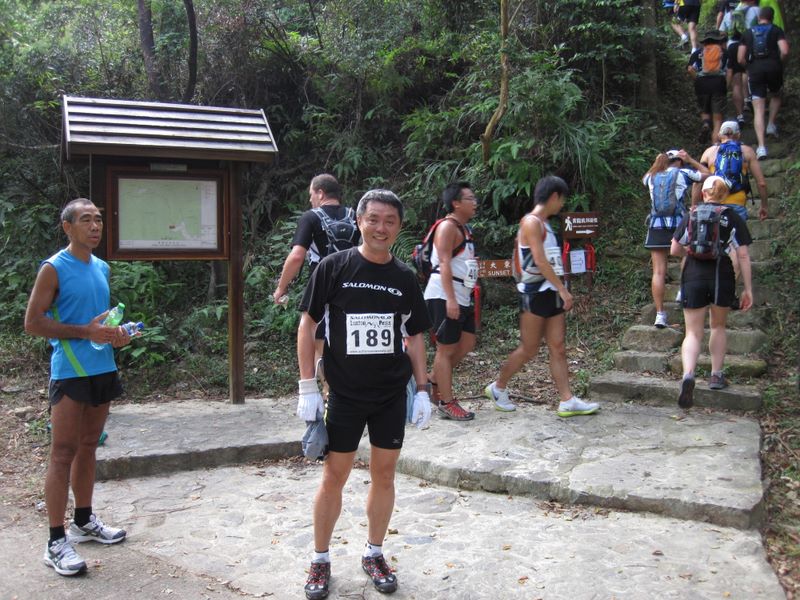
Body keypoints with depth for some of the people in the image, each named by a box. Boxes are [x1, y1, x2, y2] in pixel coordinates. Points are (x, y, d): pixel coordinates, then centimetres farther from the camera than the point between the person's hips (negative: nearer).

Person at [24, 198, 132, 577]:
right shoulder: (54, 269, -9)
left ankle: (83, 522, 29)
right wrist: (86, 332, -20)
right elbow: (33, 323, -12)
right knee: (63, 454, -4)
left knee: (88, 448, 16)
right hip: (70, 372, -7)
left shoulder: (102, 268, 12)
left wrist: (117, 333, 3)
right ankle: (56, 542, 2)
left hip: (103, 368, 7)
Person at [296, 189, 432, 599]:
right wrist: (307, 387, -7)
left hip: (393, 394, 3)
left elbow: (415, 336, 9)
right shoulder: (334, 267, -7)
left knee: (384, 474, 10)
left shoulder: (405, 277, 2)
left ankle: (374, 554, 29)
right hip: (345, 394, -2)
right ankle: (320, 560, 23)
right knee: (334, 476, 5)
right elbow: (307, 324, -4)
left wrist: (422, 390, 4)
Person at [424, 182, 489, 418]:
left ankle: (433, 381, 26)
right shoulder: (448, 226, -11)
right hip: (444, 297, -10)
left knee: (467, 343, 12)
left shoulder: (464, 228, 18)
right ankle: (447, 403, 6)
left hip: (461, 297, 10)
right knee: (446, 348, -2)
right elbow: (444, 263, -19)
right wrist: (450, 299, -26)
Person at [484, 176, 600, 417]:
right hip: (535, 294, -9)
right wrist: (563, 289, -21)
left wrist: (560, 291, 13)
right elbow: (540, 261, -20)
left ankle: (567, 401, 4)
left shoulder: (544, 224, 17)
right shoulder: (531, 222, -12)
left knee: (558, 349, 4)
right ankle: (498, 387, 17)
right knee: (529, 349, 1)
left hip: (551, 295, 9)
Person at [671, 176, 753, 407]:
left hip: (693, 277, 0)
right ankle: (716, 376, 26)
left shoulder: (691, 216, 4)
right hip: (722, 276, 0)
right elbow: (743, 255, -1)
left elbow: (674, 250, 4)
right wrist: (748, 289, 2)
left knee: (693, 333, 2)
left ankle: (688, 375, -22)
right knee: (718, 327, 22)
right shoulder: (733, 218, 2)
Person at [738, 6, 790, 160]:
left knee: (758, 110, -2)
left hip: (755, 70, 1)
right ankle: (771, 125, 23)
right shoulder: (776, 30, 7)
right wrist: (779, 62, 11)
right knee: (776, 96, 33)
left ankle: (761, 147, -13)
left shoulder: (748, 33, 14)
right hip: (773, 67, -1)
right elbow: (785, 51, -8)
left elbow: (741, 59, 8)